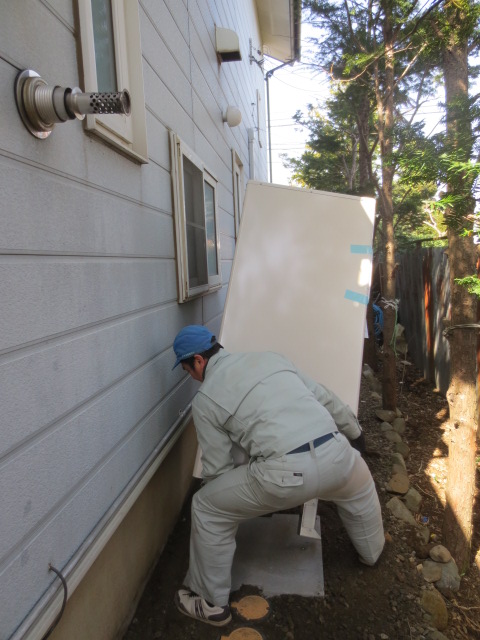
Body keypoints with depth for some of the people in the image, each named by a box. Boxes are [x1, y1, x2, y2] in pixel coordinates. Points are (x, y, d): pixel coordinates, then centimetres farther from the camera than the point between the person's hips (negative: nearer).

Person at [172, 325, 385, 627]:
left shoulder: (205, 399, 8)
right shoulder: (270, 357, 19)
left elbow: (218, 469, 11)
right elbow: (327, 399, 23)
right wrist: (355, 434, 38)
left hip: (285, 472, -5)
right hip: (335, 453, 6)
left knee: (207, 509, 18)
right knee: (361, 489, 42)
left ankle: (212, 602, 33)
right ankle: (373, 552, 66)